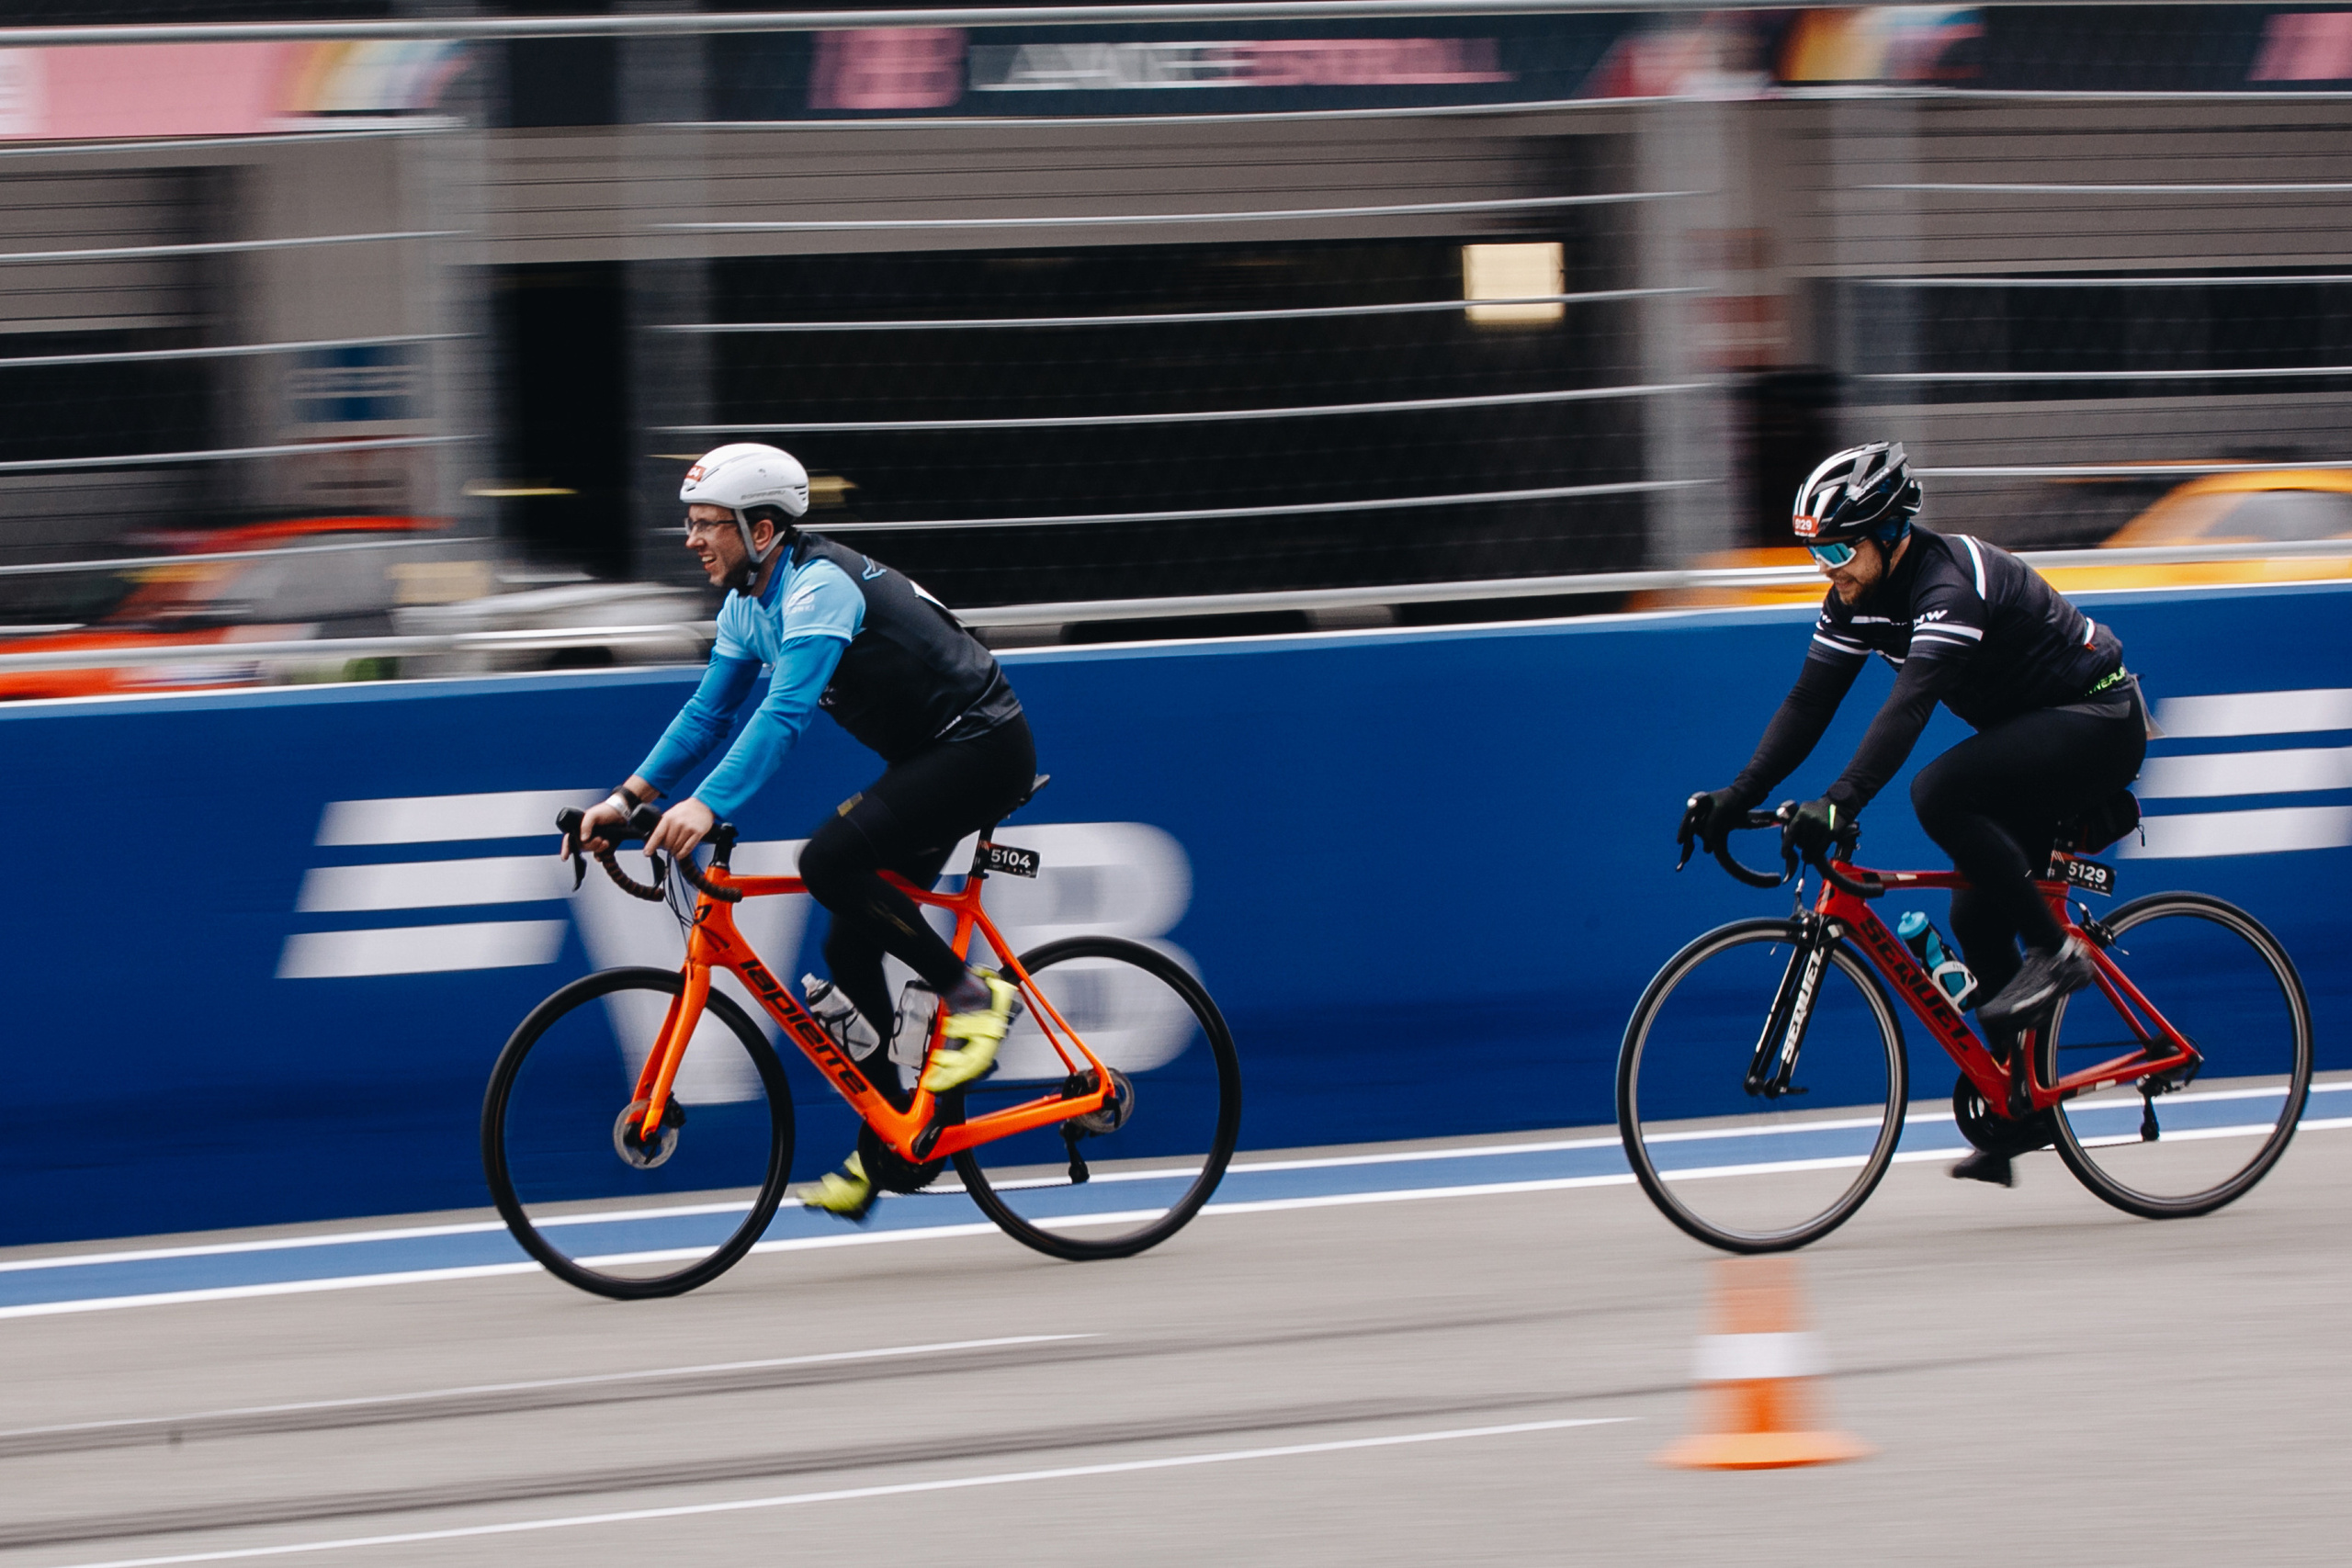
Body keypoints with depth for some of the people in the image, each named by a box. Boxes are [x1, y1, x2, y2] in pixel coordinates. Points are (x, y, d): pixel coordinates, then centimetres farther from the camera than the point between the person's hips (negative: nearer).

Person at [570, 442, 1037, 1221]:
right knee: (851, 947, 4)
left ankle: (971, 993, -13)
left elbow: (786, 712, -35)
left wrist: (709, 805, -45)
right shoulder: (748, 603, 6)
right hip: (924, 760, 10)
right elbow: (708, 712, 9)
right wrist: (630, 797, -3)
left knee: (831, 860, -28)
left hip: (983, 748, -10)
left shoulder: (820, 587, -24)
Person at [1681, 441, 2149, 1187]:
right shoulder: (1858, 597, -2)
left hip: (2099, 720, -9)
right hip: (2035, 733, 9)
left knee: (1940, 792, -29)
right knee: (1977, 917, 3)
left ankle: (2055, 950, -17)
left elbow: (1909, 706, -41)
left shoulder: (1948, 585, -29)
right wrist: (1737, 798, -13)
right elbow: (1807, 706, -2)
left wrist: (1841, 802, -51)